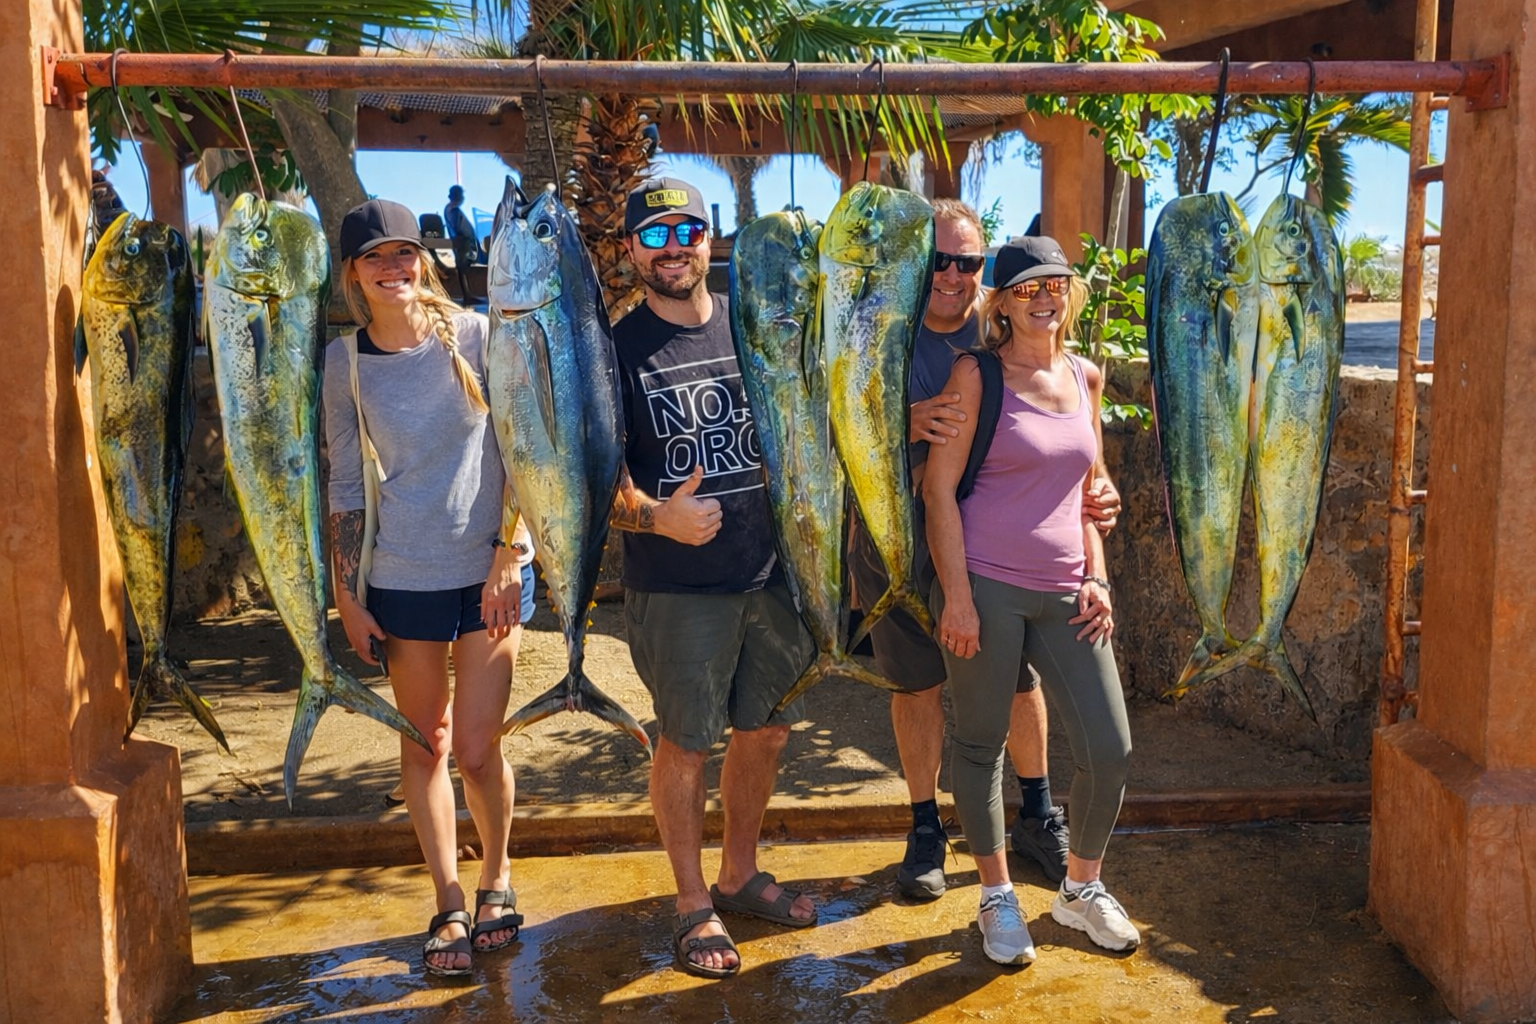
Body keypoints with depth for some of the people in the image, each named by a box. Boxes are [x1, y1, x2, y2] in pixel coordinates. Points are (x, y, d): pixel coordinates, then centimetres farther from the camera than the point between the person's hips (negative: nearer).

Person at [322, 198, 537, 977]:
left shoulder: (476, 336, -5)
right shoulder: (344, 359, 0)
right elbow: (345, 484, 5)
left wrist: (510, 554, -9)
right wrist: (346, 595, 3)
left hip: (490, 570, -2)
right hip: (401, 580, 2)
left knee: (477, 749, -1)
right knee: (424, 744, 10)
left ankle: (496, 878, 27)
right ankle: (449, 901, 28)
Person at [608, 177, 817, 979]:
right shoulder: (616, 349, -5)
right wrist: (654, 516, -27)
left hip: (773, 570, 4)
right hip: (676, 586, -4)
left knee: (766, 730, 15)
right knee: (685, 742, 6)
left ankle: (740, 876, 35)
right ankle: (694, 905, 24)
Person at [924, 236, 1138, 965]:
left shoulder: (1086, 378, 11)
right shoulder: (975, 374, -4)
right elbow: (939, 486, -8)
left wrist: (1096, 577, 7)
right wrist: (956, 596, -12)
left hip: (1062, 593, 5)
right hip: (986, 586, -4)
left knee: (1110, 750, 3)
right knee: (981, 743, 7)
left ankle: (1081, 888, 27)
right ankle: (996, 897, 27)